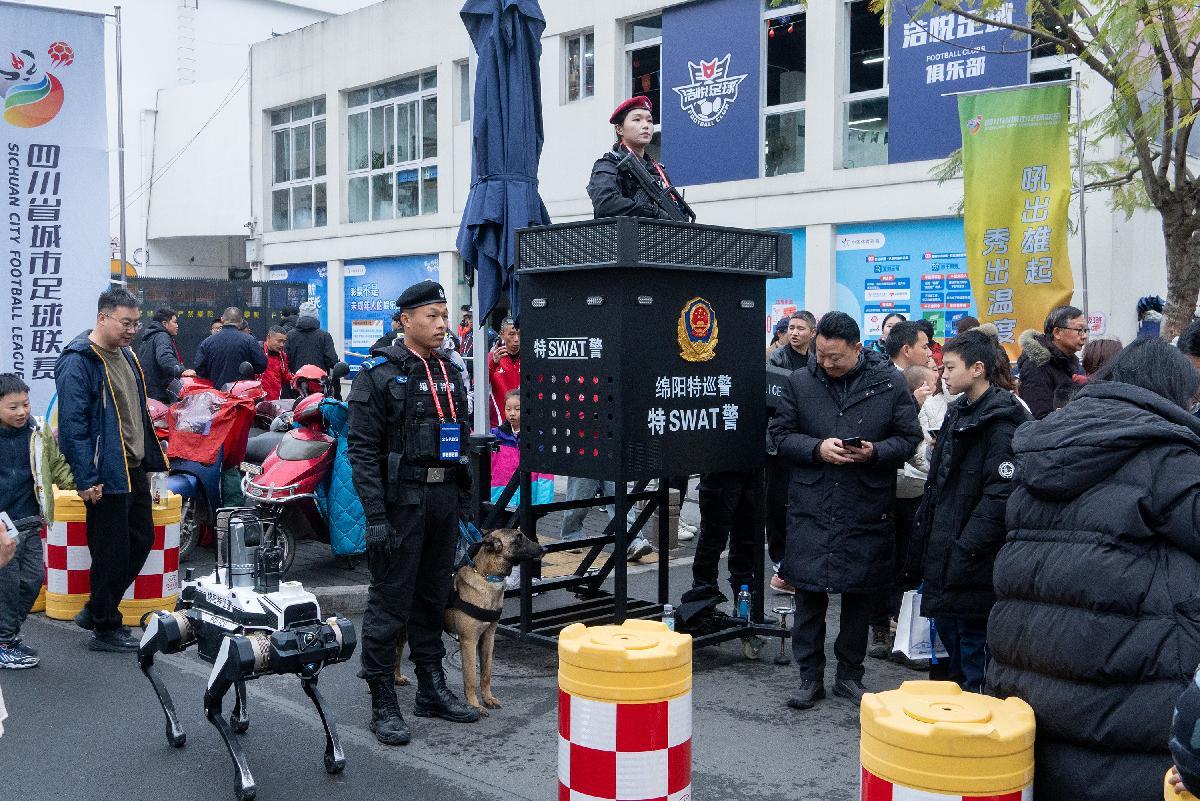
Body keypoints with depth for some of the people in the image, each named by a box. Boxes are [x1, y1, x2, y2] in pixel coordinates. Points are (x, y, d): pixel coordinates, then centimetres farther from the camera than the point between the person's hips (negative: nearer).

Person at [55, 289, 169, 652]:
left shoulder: (126, 356, 13)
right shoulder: (78, 362, -15)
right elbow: (72, 424, -20)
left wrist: (151, 460, 19)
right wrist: (86, 480, -22)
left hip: (135, 470, 9)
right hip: (106, 475, -9)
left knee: (141, 541, 15)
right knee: (111, 552, 0)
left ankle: (96, 609, 30)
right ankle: (105, 629, 15)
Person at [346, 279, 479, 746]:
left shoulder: (450, 373, 14)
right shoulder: (379, 373, -7)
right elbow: (362, 449, -12)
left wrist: (465, 502, 14)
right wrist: (375, 515, -18)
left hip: (444, 497, 7)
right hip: (401, 499, -7)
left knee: (434, 597, 15)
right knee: (390, 602, -1)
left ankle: (432, 690, 26)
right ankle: (383, 704, 7)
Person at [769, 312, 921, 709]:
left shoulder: (891, 382, -1)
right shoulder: (800, 382, 1)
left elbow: (909, 438, 2)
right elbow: (780, 434, 4)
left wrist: (875, 451, -17)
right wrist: (817, 448, -14)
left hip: (867, 510, 0)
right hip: (811, 508, 0)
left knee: (860, 595, 11)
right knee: (809, 594, 3)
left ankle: (850, 675, 26)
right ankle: (810, 676, 17)